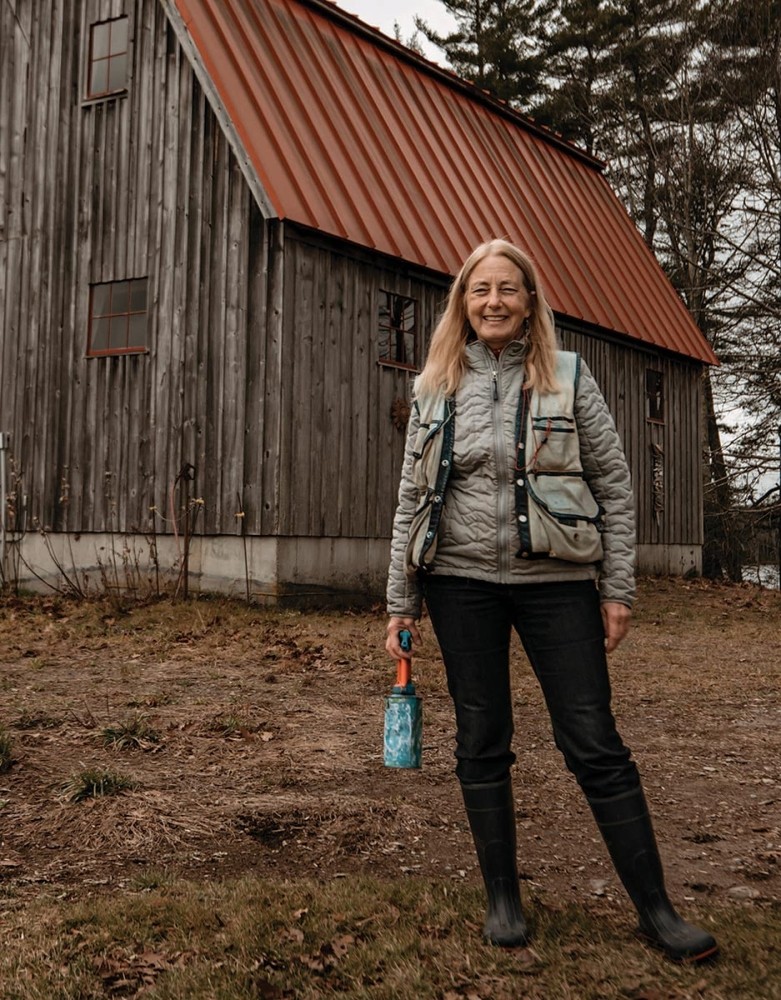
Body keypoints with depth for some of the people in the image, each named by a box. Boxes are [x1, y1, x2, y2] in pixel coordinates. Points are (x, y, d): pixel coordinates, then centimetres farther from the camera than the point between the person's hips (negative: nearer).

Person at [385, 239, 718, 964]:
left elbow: (614, 486, 2)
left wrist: (618, 589, -3)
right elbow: (412, 498, 9)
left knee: (596, 745, 0)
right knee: (481, 743, 8)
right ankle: (502, 898, 23)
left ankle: (655, 908, 11)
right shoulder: (438, 388, 7)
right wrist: (400, 602, 6)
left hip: (556, 582, -2)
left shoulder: (568, 378, 2)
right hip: (461, 583, 2)